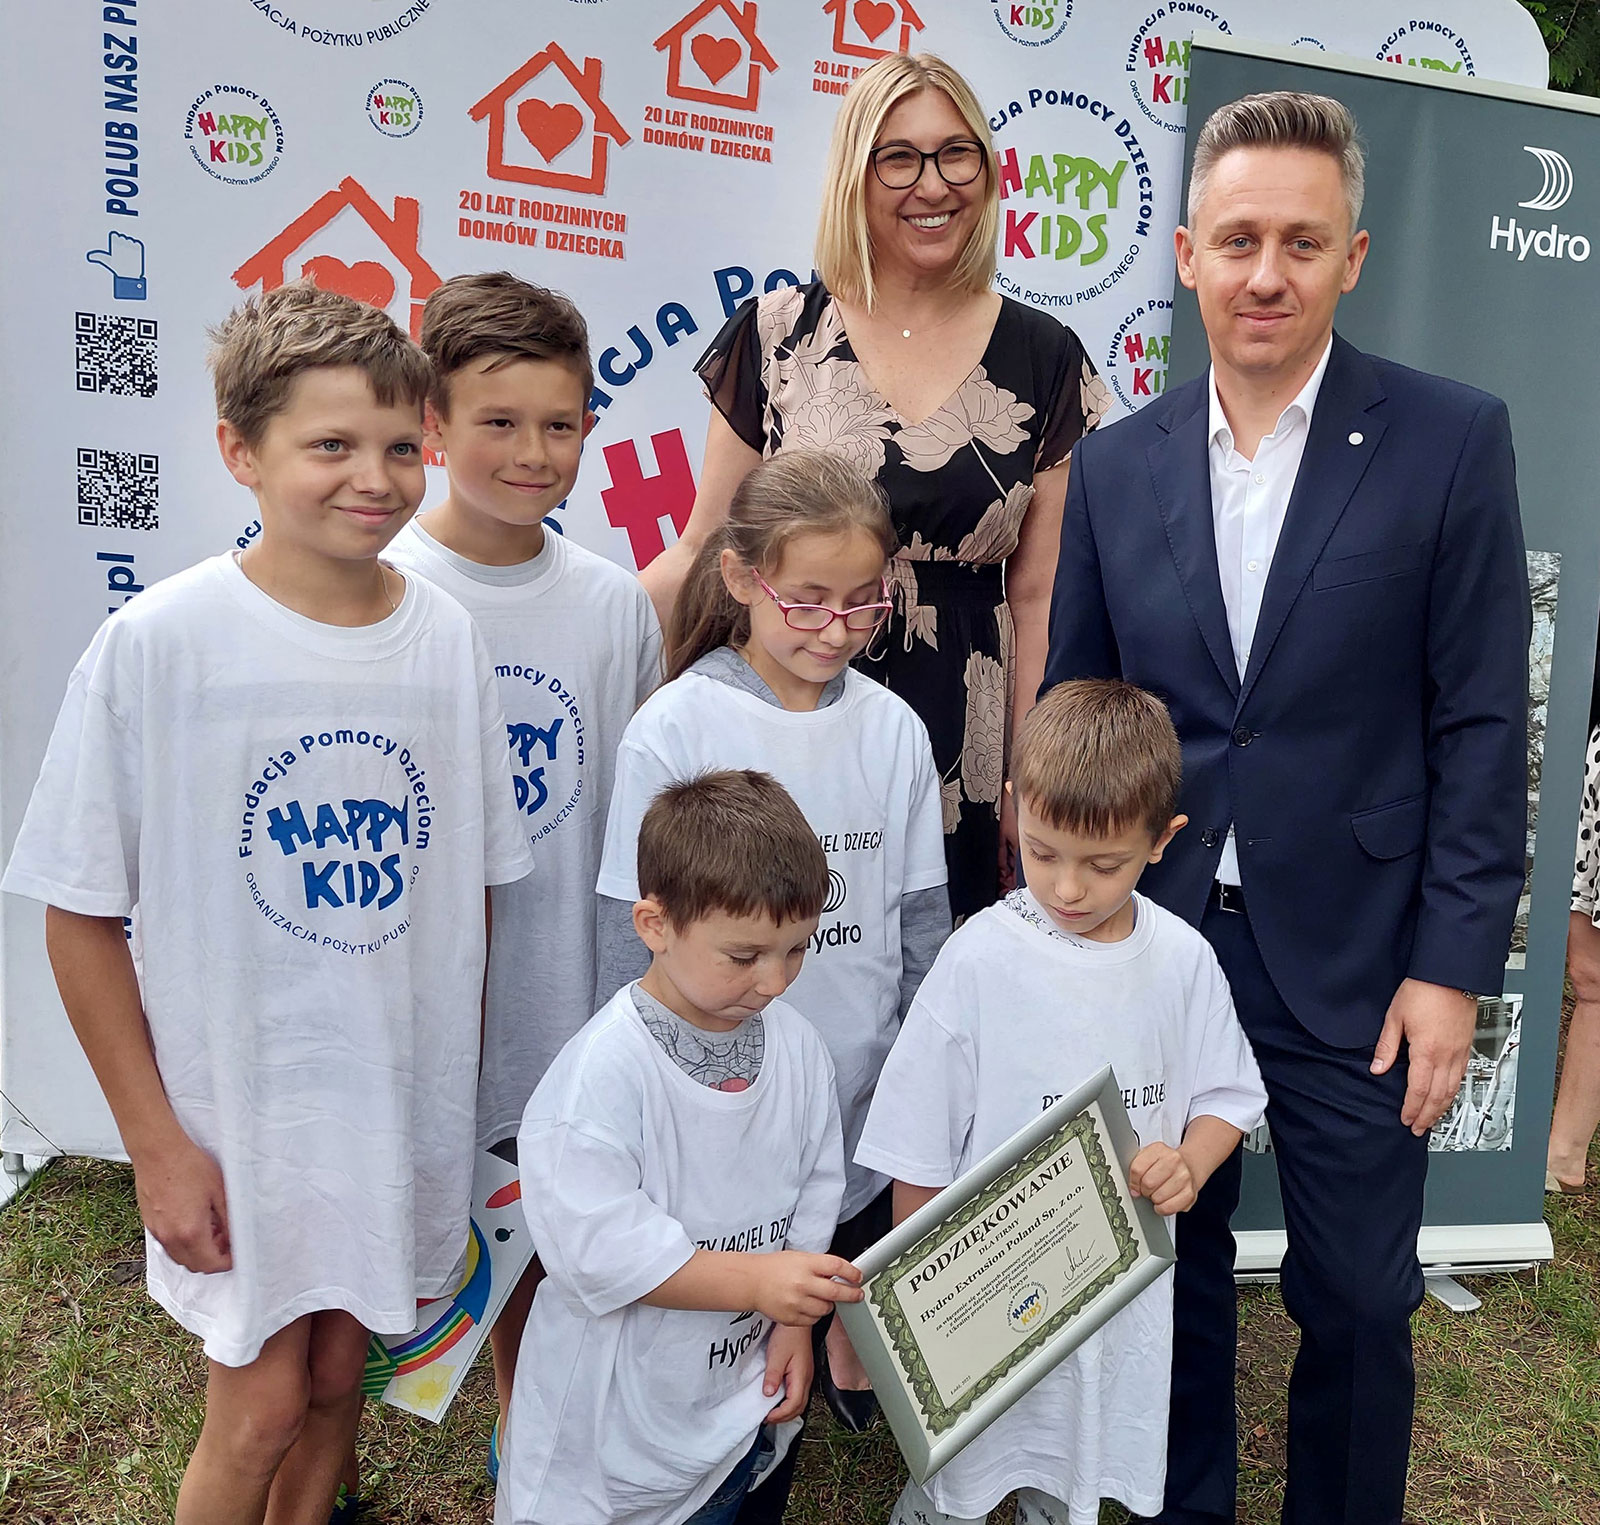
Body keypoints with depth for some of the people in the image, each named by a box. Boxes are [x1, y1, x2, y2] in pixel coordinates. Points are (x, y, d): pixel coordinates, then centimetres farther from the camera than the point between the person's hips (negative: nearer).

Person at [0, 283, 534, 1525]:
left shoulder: (447, 639, -5)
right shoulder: (156, 645, -15)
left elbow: (470, 890, 3)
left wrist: (461, 1103, 6)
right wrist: (157, 1143, -8)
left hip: (405, 1107, 3)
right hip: (236, 1111, -3)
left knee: (337, 1376, 20)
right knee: (261, 1408, 10)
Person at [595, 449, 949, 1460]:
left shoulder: (892, 729, -4)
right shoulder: (674, 730, -14)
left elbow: (923, 921, 3)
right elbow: (636, 935, -9)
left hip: (867, 1090, 3)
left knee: (866, 1261, 23)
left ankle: (850, 1362, 54)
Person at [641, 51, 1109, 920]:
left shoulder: (1042, 359, 3)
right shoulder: (778, 333, 0)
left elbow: (1035, 592, 5)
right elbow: (704, 550, 3)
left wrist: (1029, 789, 5)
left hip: (957, 741, 1)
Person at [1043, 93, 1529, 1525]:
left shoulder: (1451, 439, -5)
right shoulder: (1116, 465, 3)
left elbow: (1482, 724, -5)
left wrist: (1453, 968, -9)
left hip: (1353, 964, -2)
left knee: (1359, 1304, 11)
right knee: (1171, 1274, 18)